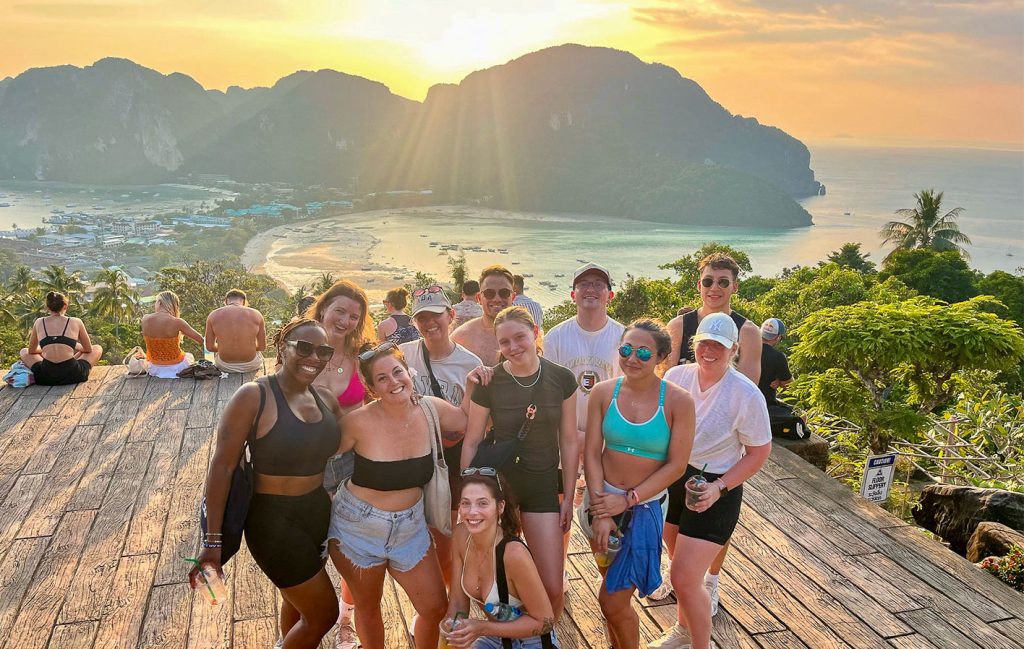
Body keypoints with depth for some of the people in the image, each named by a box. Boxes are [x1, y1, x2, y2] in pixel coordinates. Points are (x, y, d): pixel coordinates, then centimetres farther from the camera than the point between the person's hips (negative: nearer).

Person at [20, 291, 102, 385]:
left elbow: (31, 351, 24)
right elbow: (89, 350, 17)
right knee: (98, 349, 26)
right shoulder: (76, 322, 6)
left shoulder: (39, 322, 12)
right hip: (72, 376, -2)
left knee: (24, 351, 33)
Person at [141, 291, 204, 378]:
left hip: (155, 369, 3)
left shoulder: (145, 319, -13)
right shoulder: (176, 322, -24)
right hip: (175, 367, -3)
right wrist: (184, 333, 0)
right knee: (190, 356, 34)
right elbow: (200, 340, -17)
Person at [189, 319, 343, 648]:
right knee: (324, 613, 1)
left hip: (318, 513, 6)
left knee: (297, 601, 26)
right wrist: (213, 541, -20)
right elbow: (222, 466, -19)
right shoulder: (253, 396, -19)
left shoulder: (325, 400, -1)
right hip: (273, 520, -6)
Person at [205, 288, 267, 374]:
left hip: (224, 366, 1)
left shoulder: (213, 315, -8)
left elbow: (210, 347, -1)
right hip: (251, 366, -1)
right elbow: (262, 347, -3)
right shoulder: (256, 315, -10)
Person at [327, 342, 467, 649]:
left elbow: (470, 422, 7)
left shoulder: (431, 409, -11)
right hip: (359, 529, -3)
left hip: (410, 528, 3)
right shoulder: (360, 421, -22)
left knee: (435, 608, 11)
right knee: (368, 607, 18)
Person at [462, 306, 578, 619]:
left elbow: (569, 441, 2)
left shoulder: (562, 379, -5)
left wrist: (568, 497, 4)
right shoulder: (489, 383, -10)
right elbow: (471, 442, -1)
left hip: (543, 488, 1)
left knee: (553, 588, 1)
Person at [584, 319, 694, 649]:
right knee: (613, 590, 16)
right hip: (604, 501, 3)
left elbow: (676, 465, -12)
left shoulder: (678, 401, -12)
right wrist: (601, 512, -12)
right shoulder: (604, 393, -5)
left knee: (611, 601, 0)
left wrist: (627, 500, -14)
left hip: (646, 507, -3)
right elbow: (592, 453, -5)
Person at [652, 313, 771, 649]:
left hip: (714, 491, -5)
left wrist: (719, 488, -18)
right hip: (673, 478, 5)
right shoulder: (676, 376, -6)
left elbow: (759, 452, -9)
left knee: (685, 579, -7)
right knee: (680, 565, 21)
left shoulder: (746, 394, -18)